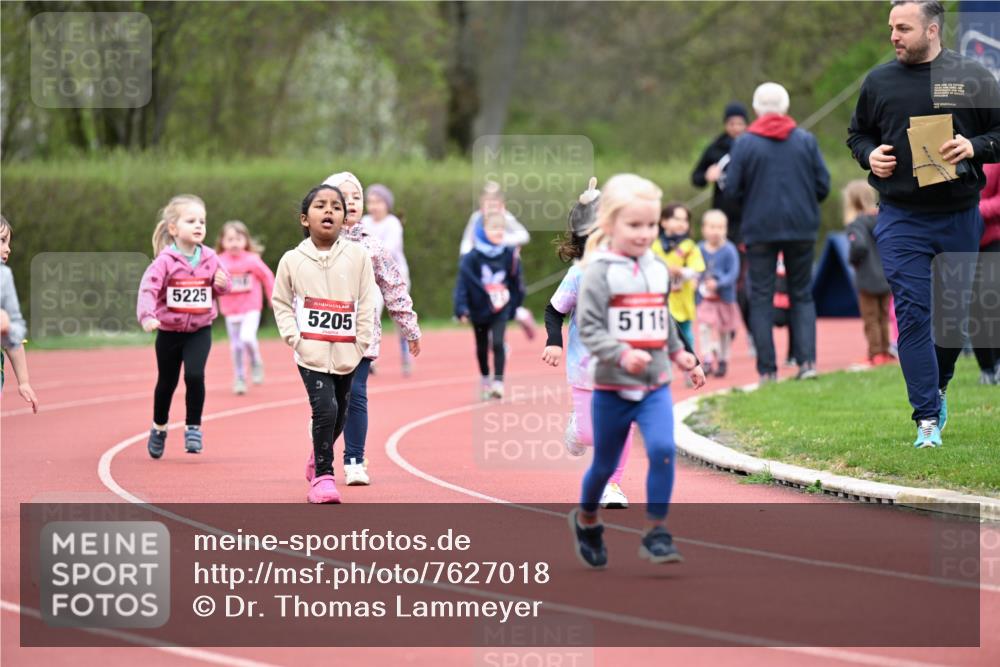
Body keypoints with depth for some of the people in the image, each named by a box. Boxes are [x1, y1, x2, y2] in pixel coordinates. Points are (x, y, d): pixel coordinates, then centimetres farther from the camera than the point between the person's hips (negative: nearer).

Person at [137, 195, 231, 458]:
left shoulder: (209, 258, -2)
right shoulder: (165, 261, -15)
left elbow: (222, 286, 12)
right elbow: (148, 288, -26)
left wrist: (223, 284, -13)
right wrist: (147, 316, -43)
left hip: (200, 330, 1)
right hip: (169, 331, -1)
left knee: (195, 375, -18)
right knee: (166, 382, 12)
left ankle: (193, 427, -1)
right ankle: (159, 428, 36)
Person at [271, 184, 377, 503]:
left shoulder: (358, 256, 0)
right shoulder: (292, 260, -1)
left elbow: (366, 302, 3)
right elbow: (280, 302, 7)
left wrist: (361, 343, -2)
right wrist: (293, 337, -5)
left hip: (346, 354, 2)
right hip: (311, 353, -2)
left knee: (339, 414, 13)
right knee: (325, 409, -17)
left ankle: (320, 455, 42)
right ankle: (323, 474, -5)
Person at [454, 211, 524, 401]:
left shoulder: (509, 255, -5)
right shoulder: (472, 258, -14)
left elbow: (516, 282, 6)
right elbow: (462, 283, -17)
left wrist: (515, 304, 10)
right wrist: (461, 308, -24)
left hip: (500, 310, 0)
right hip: (479, 310, 0)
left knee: (498, 343, -15)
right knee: (482, 347, 15)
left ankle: (498, 383, -13)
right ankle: (485, 380, 36)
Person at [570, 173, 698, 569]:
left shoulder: (657, 269, 7)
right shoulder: (599, 273, -12)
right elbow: (589, 328, -18)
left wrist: (677, 350, 22)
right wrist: (623, 355, -30)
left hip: (655, 385, 4)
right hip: (612, 387, -4)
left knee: (663, 449, -17)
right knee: (605, 464, 10)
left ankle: (656, 533, -8)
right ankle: (586, 521, 38)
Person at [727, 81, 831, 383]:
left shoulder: (744, 143, -5)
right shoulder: (806, 140, 0)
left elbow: (733, 189, -6)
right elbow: (823, 185, 0)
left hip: (760, 229, -2)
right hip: (802, 228, 2)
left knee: (761, 298, 4)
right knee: (802, 295, 12)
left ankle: (767, 368, -1)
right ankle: (807, 360, -3)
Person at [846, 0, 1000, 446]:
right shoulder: (879, 81, 4)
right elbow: (858, 134, 17)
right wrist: (870, 155, -4)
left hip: (960, 217, 0)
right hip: (901, 221, 0)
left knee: (956, 310, 12)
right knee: (912, 315, -7)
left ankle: (937, 388, 37)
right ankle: (927, 418, -5)